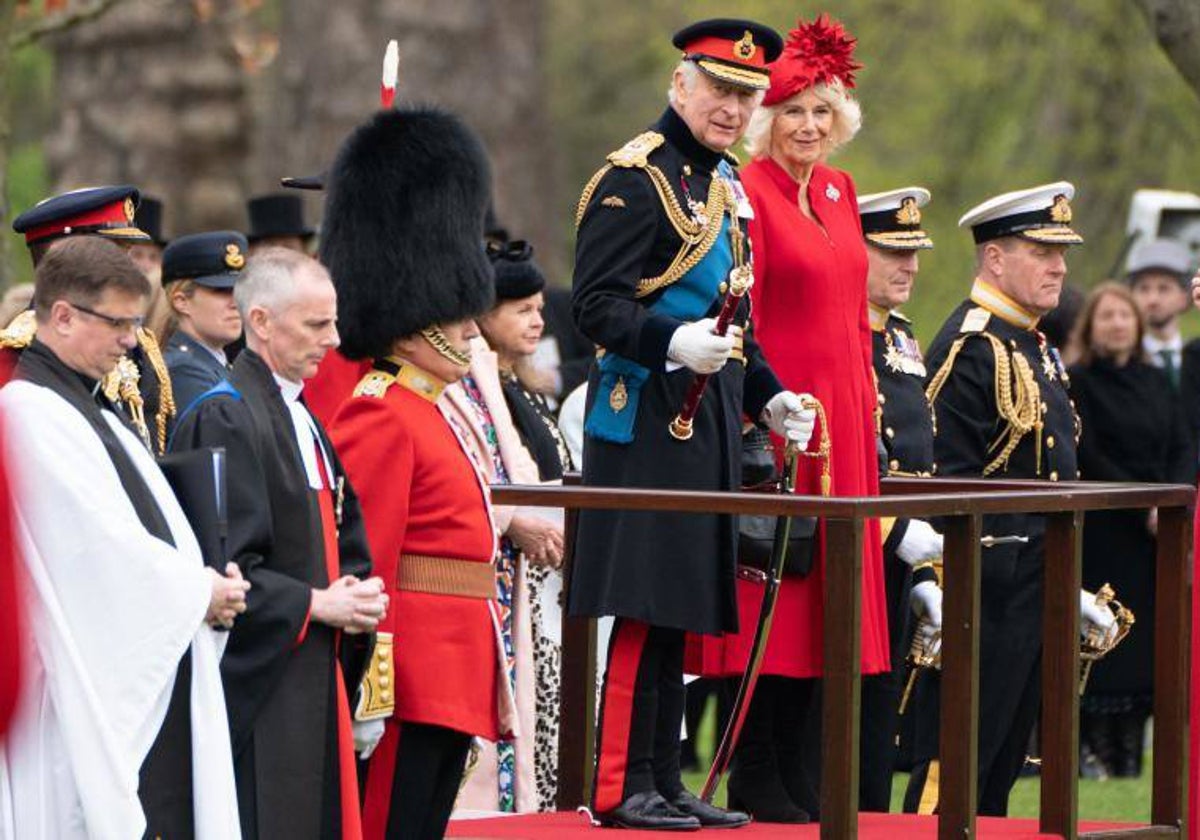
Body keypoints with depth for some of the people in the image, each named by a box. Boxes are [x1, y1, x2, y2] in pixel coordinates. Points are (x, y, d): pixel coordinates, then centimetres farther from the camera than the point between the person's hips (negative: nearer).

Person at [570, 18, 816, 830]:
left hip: (710, 427, 9)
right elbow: (598, 304, -16)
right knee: (643, 609, -8)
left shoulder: (726, 183, 18)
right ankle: (622, 788, -5)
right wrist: (672, 344, -31)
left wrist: (768, 397, 15)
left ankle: (664, 781, 15)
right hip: (648, 422, -9)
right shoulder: (635, 177, -10)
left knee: (683, 609, 10)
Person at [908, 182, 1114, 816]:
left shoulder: (1037, 349, 17)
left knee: (1001, 768, 12)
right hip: (987, 593, -10)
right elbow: (946, 483, -18)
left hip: (1037, 592, 10)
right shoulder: (970, 347, -13)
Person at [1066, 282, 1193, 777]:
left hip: (1156, 530, 5)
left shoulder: (1155, 382, 15)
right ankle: (1104, 754, -5)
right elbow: (1089, 459, -9)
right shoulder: (1079, 384, -2)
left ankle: (1132, 758, 6)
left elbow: (1183, 447, 10)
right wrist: (1145, 508, -14)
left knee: (1146, 648, 2)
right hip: (1104, 532, -5)